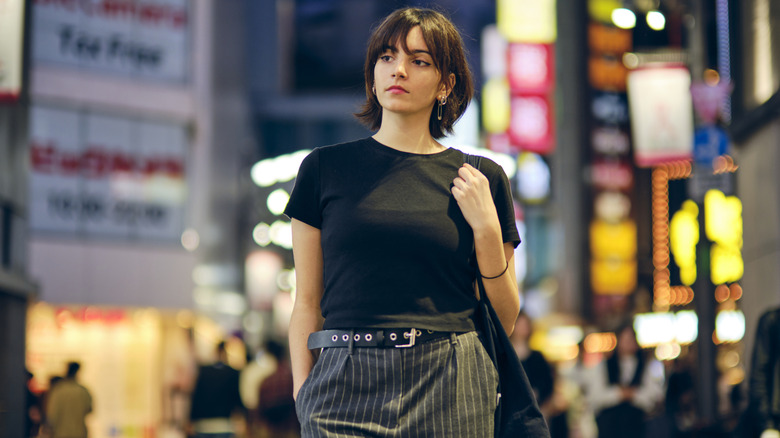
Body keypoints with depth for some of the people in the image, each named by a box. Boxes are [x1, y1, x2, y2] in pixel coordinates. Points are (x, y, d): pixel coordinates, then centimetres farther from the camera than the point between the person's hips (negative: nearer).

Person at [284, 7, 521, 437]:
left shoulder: (481, 180, 8)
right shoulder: (325, 168, 7)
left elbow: (505, 319, 11)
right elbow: (307, 304, 8)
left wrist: (486, 227, -1)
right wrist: (303, 395, -2)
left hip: (450, 390, 0)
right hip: (345, 387, 0)